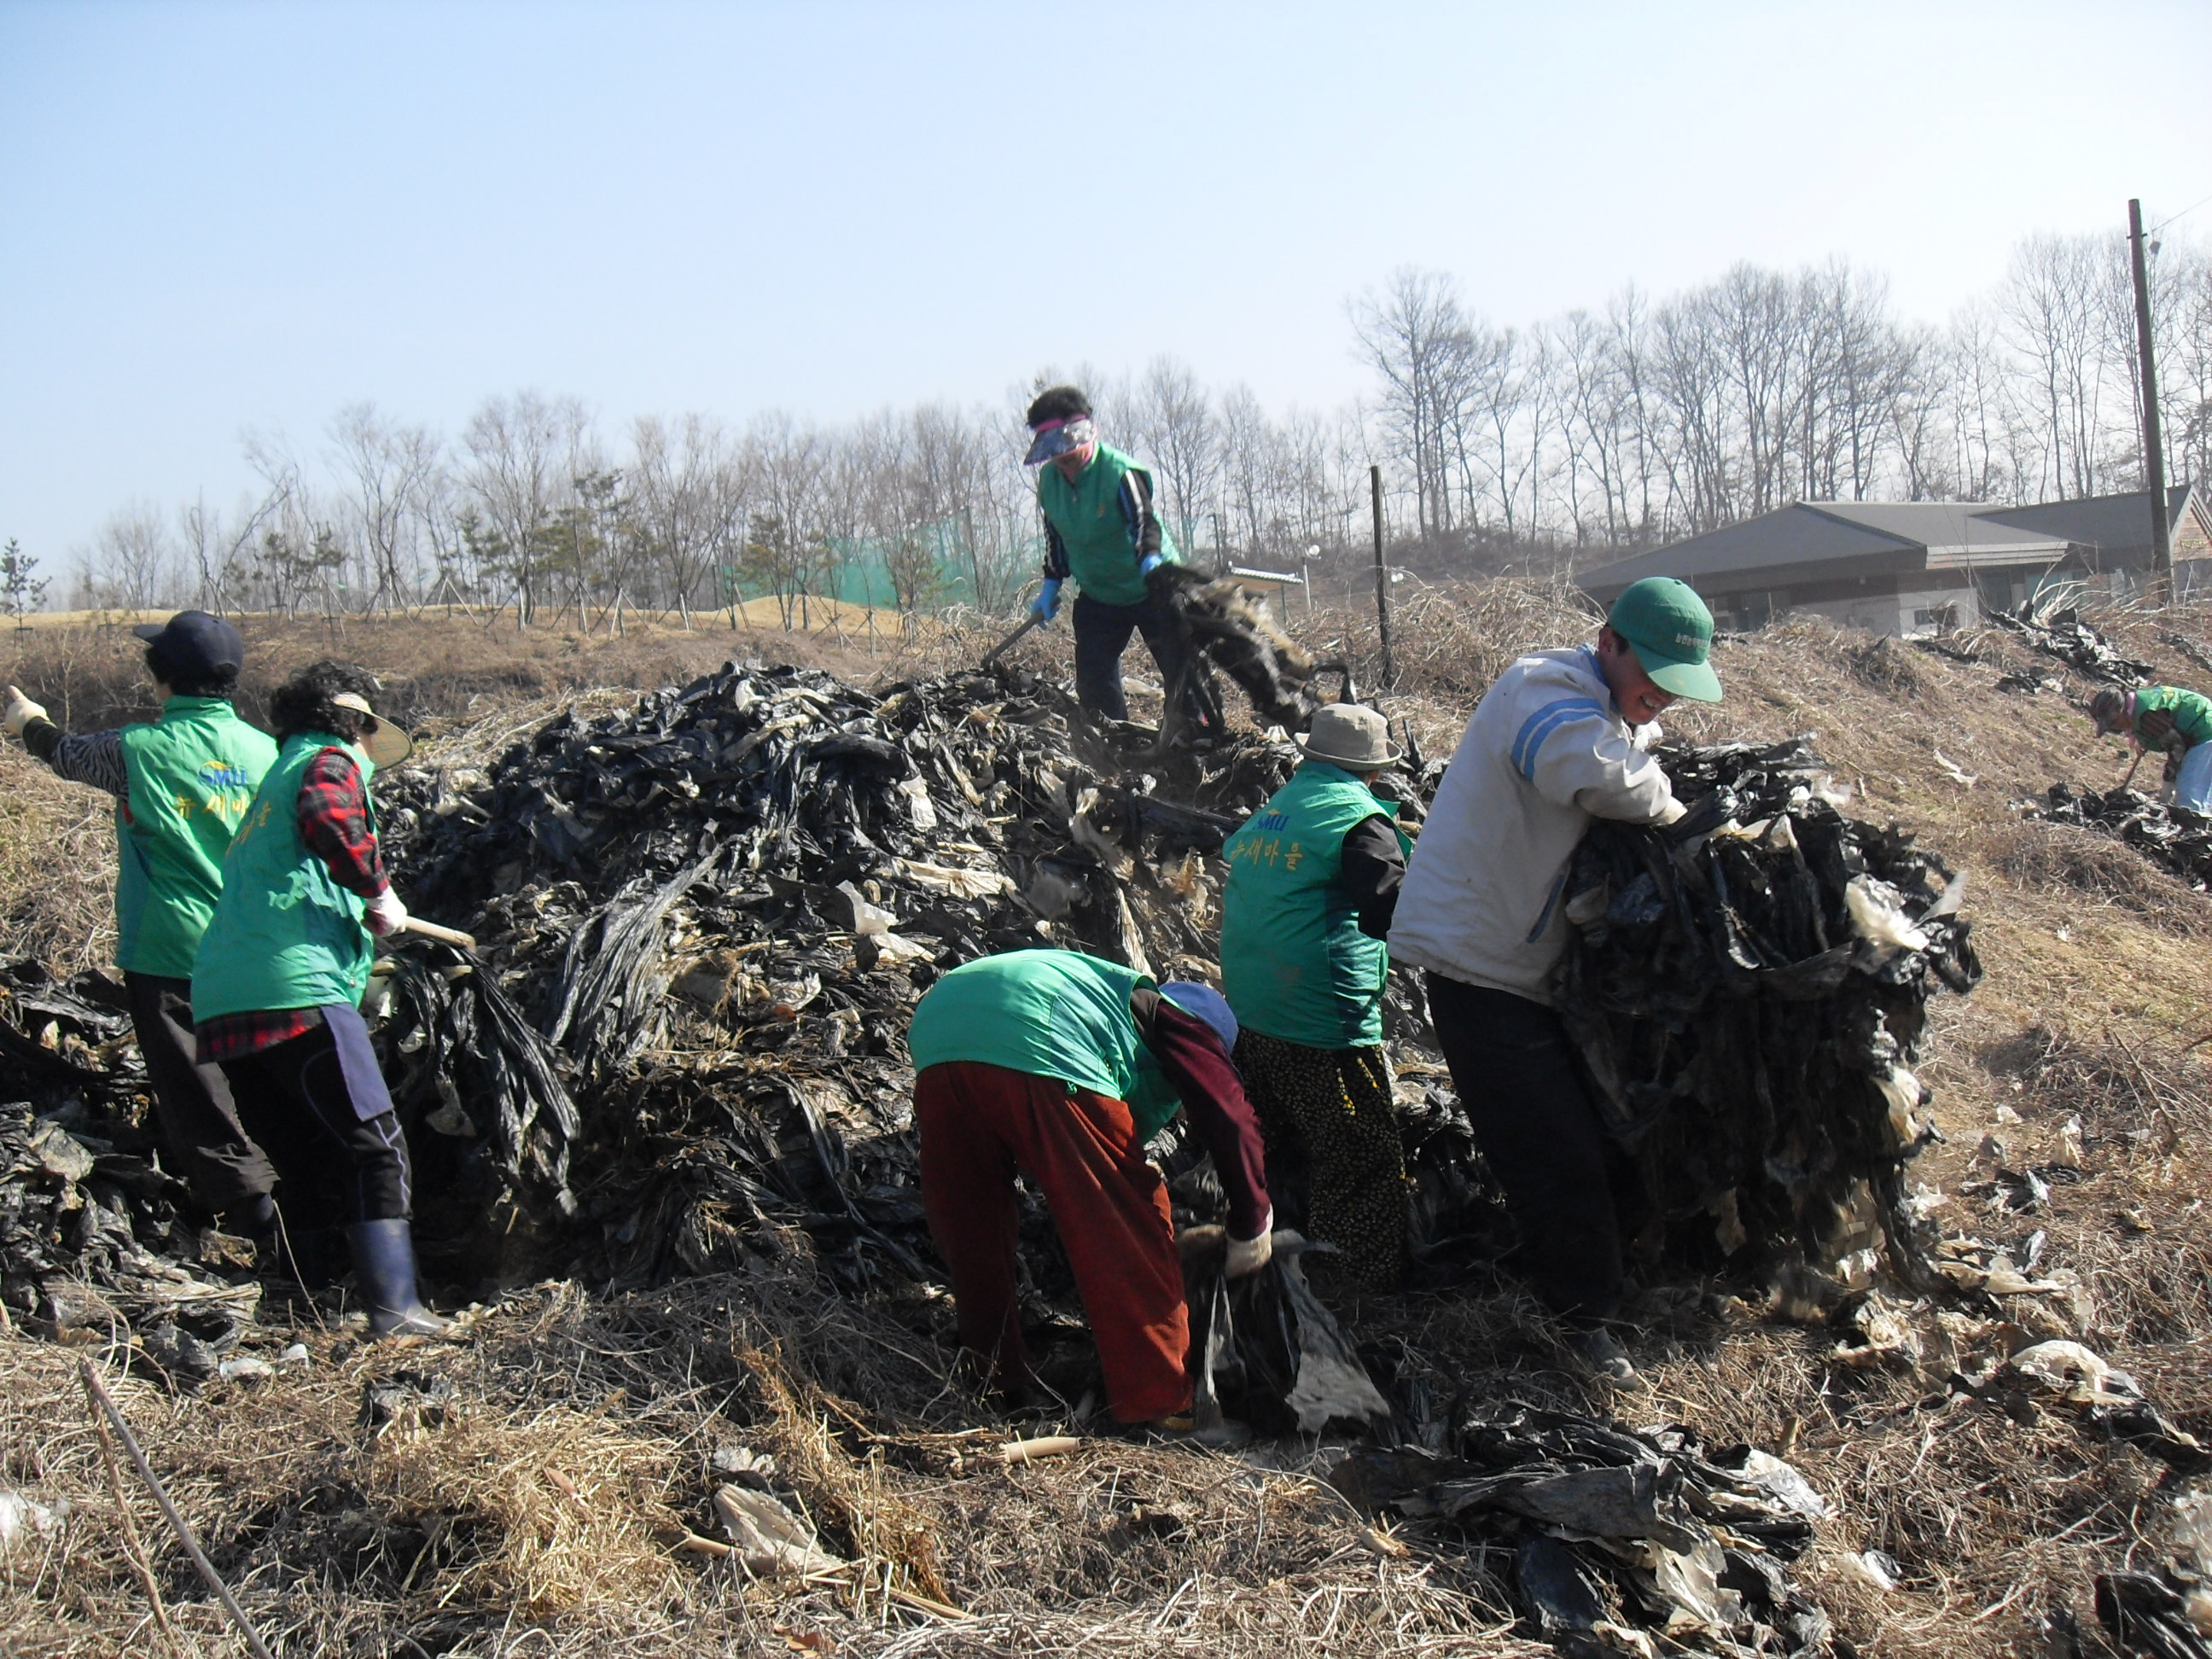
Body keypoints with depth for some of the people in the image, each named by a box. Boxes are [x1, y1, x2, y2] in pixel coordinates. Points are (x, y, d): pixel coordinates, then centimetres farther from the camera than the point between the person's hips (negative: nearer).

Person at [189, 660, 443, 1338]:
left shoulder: (277, 777, 31)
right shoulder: (330, 761, 5)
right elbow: (327, 819, -19)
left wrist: (361, 905, 43)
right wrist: (378, 892, -8)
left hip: (224, 1001, 9)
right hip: (295, 988, -9)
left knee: (307, 1162, 14)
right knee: (375, 1148, -10)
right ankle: (394, 1306, -19)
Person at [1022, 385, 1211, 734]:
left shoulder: (1119, 472, -23)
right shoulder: (1048, 479, -3)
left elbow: (1144, 522, -33)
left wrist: (1151, 561, -52)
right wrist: (1051, 585, 11)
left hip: (1151, 590, -5)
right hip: (1097, 595, 5)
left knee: (1181, 669, -4)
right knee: (1093, 680, -1)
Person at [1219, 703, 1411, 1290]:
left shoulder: (1269, 811, 15)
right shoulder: (1360, 817, -10)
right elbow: (1389, 912, -20)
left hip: (1252, 1017, 9)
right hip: (1325, 1024, -9)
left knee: (1271, 1154, 23)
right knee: (1365, 1165, -2)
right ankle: (1375, 1292, 0)